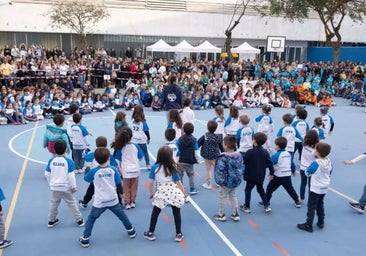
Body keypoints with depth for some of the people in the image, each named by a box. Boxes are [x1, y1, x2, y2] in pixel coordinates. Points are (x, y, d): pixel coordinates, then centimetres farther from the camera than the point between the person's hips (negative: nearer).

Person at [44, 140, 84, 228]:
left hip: (54, 187, 3)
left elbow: (47, 174, 1)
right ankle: (79, 220, 19)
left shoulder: (51, 160, -6)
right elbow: (71, 175, -17)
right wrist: (74, 186, -5)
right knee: (72, 203, 10)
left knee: (53, 204, 20)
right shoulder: (69, 161, -16)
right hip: (66, 188, -3)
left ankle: (51, 221, 32)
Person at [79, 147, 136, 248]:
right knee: (122, 215, 23)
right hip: (113, 201, 2)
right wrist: (121, 193, 15)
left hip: (99, 202, -2)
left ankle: (85, 239, 17)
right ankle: (131, 231, 38)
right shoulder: (113, 169, -11)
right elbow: (118, 183, -2)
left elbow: (86, 178, 6)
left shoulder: (93, 171, -15)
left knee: (91, 219, 16)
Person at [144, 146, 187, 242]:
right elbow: (178, 182, -4)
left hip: (161, 194, 0)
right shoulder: (172, 167, -7)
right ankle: (178, 234, 21)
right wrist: (184, 193, 9)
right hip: (174, 193, 0)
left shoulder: (155, 167, -6)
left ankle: (150, 233, 25)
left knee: (155, 213, 16)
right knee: (176, 213, 14)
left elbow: (151, 182, -6)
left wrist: (151, 193, 9)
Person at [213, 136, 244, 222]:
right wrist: (239, 178, 14)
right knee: (233, 196, 23)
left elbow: (220, 170, -25)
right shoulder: (239, 155, -3)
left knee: (222, 197, 12)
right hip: (236, 181, 6)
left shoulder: (223, 158, -23)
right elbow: (241, 168, 5)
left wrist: (220, 181, -19)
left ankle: (221, 215, 26)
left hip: (226, 182, -6)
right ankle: (235, 214, 29)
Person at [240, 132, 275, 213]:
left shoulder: (250, 152, -19)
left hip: (251, 176, -5)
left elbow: (243, 162, -13)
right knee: (261, 190, 21)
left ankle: (247, 207, 16)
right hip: (261, 176, 5)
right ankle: (267, 206, 18)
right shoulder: (265, 152, -3)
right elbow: (270, 163, -1)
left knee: (248, 190, 11)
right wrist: (272, 172, 10)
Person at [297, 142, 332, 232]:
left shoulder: (315, 163, -25)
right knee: (320, 205, 23)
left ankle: (308, 225, 9)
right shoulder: (329, 162, -7)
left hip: (315, 188, -7)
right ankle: (321, 223, 31)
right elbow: (329, 174, 9)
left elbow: (307, 173, -10)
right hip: (324, 188, 7)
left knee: (311, 207, 3)